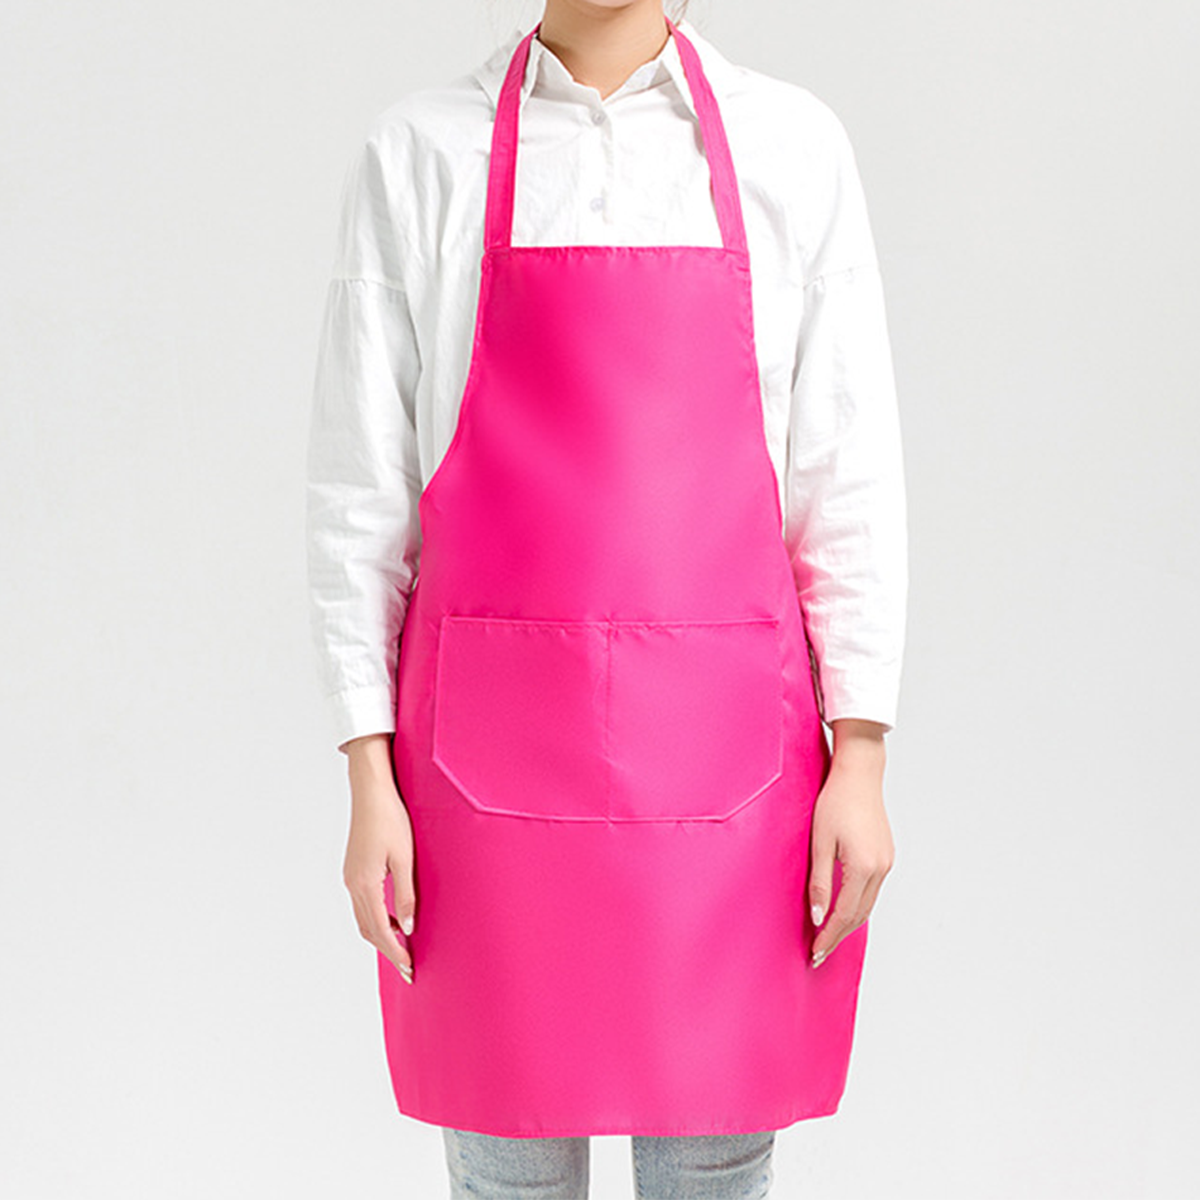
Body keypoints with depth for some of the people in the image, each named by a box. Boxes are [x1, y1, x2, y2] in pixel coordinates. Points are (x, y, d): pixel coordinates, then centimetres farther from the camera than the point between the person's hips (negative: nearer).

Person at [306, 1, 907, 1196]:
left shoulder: (792, 145, 5)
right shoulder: (418, 154, 3)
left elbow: (848, 476, 4)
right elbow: (358, 489, 3)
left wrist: (861, 762, -1)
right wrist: (368, 781, -1)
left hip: (725, 746, 1)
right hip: (491, 755, 0)